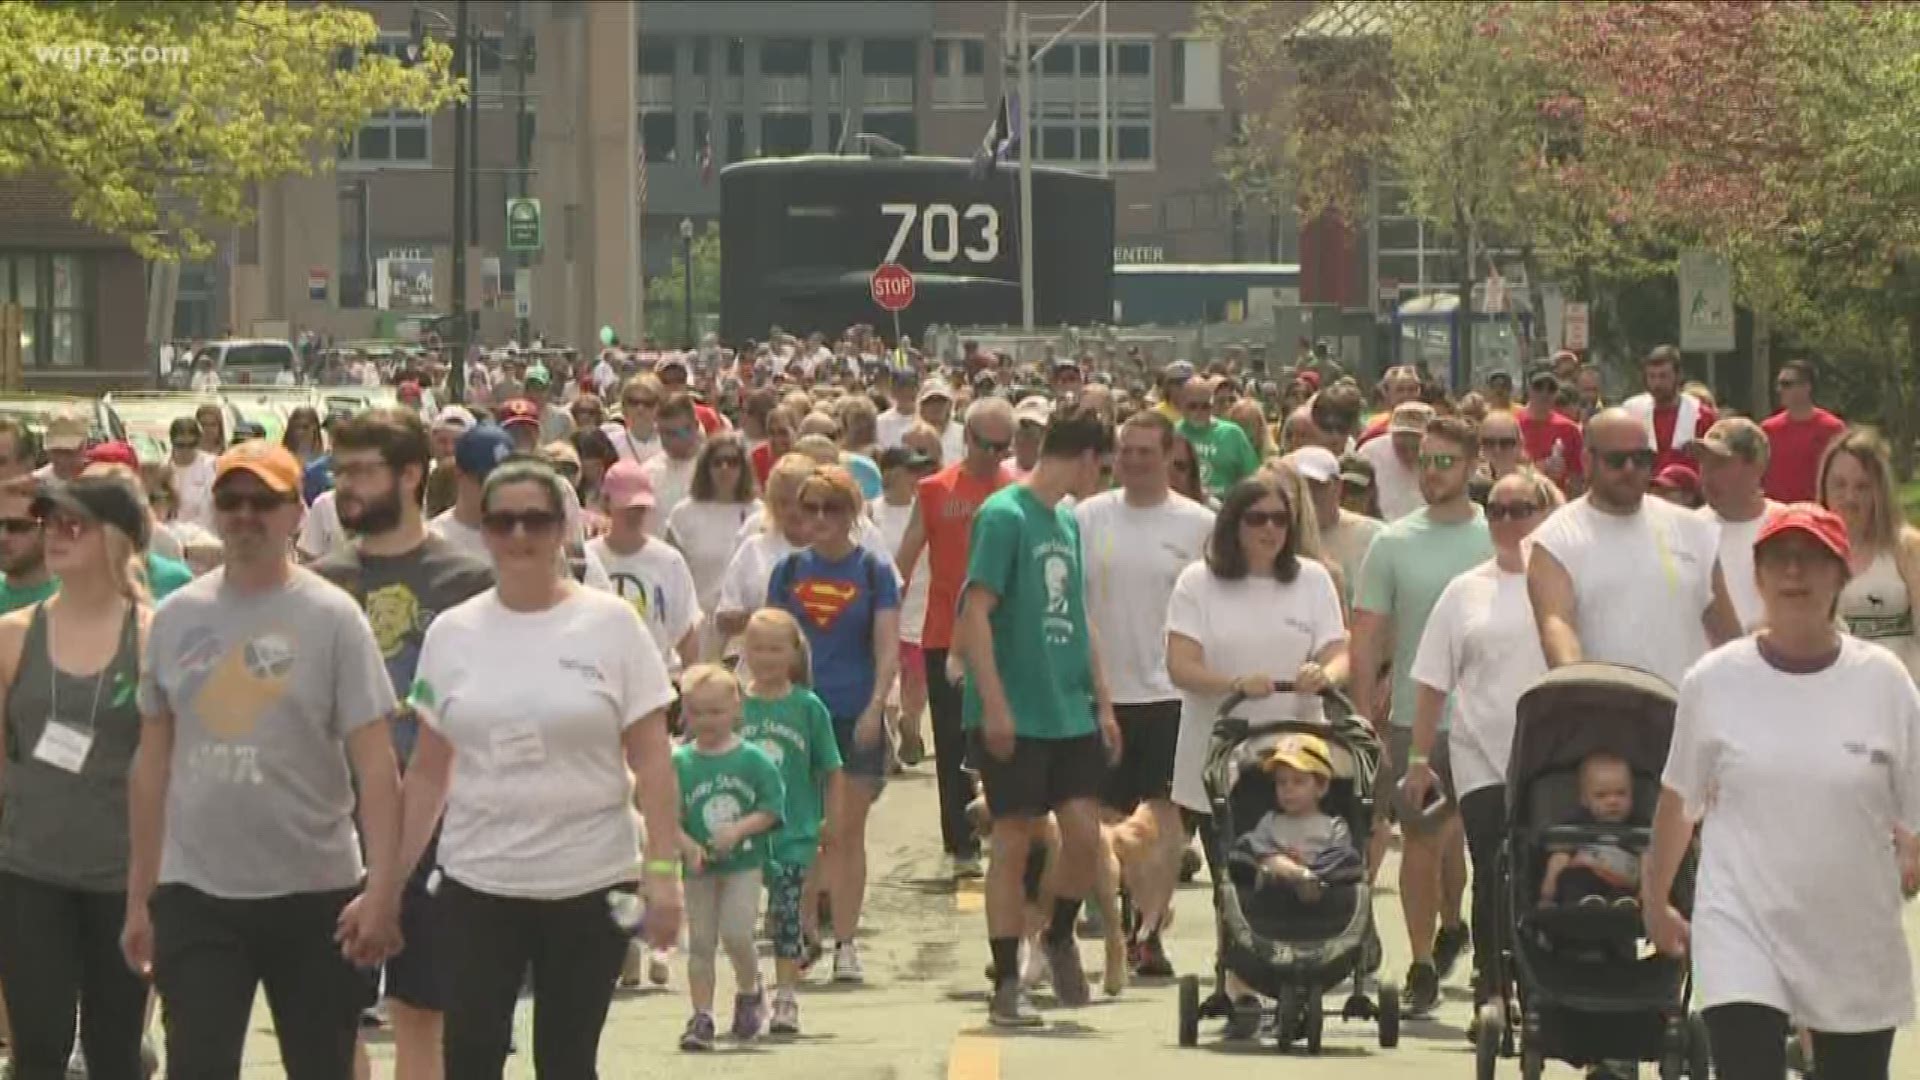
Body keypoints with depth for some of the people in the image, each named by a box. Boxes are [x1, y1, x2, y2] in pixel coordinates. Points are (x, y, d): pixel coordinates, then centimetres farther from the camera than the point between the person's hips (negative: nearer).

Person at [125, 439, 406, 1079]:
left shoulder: (330, 617, -5)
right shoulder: (177, 616, 5)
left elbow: (374, 760, -8)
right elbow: (152, 762, 11)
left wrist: (382, 887, -17)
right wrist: (138, 895, 9)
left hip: (315, 891, -2)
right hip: (195, 891, 2)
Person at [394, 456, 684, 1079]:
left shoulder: (610, 625, -2)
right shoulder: (451, 633, 5)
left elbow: (652, 762, -3)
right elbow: (428, 771, 9)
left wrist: (663, 871, -10)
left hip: (589, 884, -2)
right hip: (478, 884, 2)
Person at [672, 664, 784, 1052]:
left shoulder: (753, 759, -5)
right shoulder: (679, 762, -3)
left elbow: (772, 807, -4)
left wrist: (738, 830, -18)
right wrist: (688, 846, -22)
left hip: (744, 863, -2)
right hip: (699, 868, 2)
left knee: (735, 933, -11)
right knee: (700, 942, 4)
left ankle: (750, 992, 17)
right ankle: (701, 1016, 9)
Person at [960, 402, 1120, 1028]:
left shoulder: (1068, 524, 15)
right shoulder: (1004, 516, -10)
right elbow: (976, 612, -15)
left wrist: (1102, 701, 16)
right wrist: (995, 703, -20)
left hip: (1071, 712, 7)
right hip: (1014, 716, -7)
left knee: (1084, 832, -1)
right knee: (1014, 842, -2)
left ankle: (1059, 936, 24)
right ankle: (1006, 985, 5)